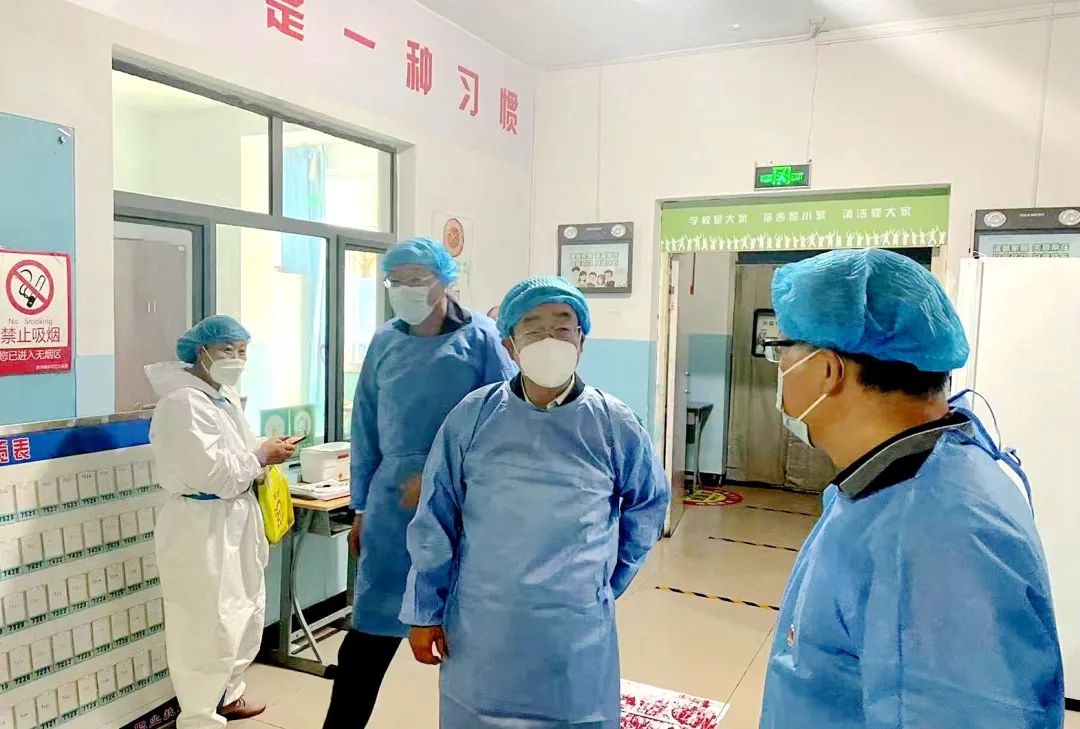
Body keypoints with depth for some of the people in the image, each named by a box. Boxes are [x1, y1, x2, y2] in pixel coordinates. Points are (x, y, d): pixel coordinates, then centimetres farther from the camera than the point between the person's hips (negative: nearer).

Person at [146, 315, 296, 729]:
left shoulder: (225, 397, 12)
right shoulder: (184, 402, -18)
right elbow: (210, 471, -25)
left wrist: (265, 454, 2)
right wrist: (261, 456, -15)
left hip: (234, 523, 10)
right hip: (201, 529, -10)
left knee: (246, 613, 21)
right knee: (210, 625, 0)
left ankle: (226, 695, 40)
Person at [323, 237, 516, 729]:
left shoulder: (480, 338, -7)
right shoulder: (384, 343, 6)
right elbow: (366, 429, 11)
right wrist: (362, 506, 12)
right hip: (392, 502, 3)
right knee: (371, 625, 8)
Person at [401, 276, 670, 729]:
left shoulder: (616, 426, -7)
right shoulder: (472, 417, -8)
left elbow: (648, 507, 9)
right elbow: (436, 521, -1)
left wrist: (607, 581, 8)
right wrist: (424, 611, 3)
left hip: (576, 630, 0)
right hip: (480, 627, 1)